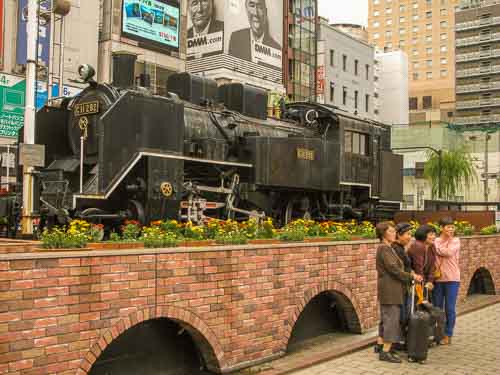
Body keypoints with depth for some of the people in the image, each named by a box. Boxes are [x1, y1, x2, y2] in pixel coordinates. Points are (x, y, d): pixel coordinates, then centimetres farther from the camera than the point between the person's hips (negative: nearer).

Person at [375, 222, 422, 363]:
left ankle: (380, 344, 26)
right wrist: (411, 276, -13)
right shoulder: (384, 248, -16)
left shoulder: (387, 248, 16)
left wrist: (410, 275, 10)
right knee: (392, 318, -9)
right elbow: (393, 268, -21)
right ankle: (385, 351, -7)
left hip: (391, 288, 11)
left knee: (386, 317, 17)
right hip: (390, 288, -11)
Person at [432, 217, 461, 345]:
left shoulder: (456, 241, 1)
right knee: (437, 308, 8)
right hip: (437, 278, 1)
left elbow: (449, 252, -17)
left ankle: (448, 335, 14)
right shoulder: (435, 241, 3)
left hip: (452, 279, -1)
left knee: (450, 308, 2)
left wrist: (439, 249, -4)